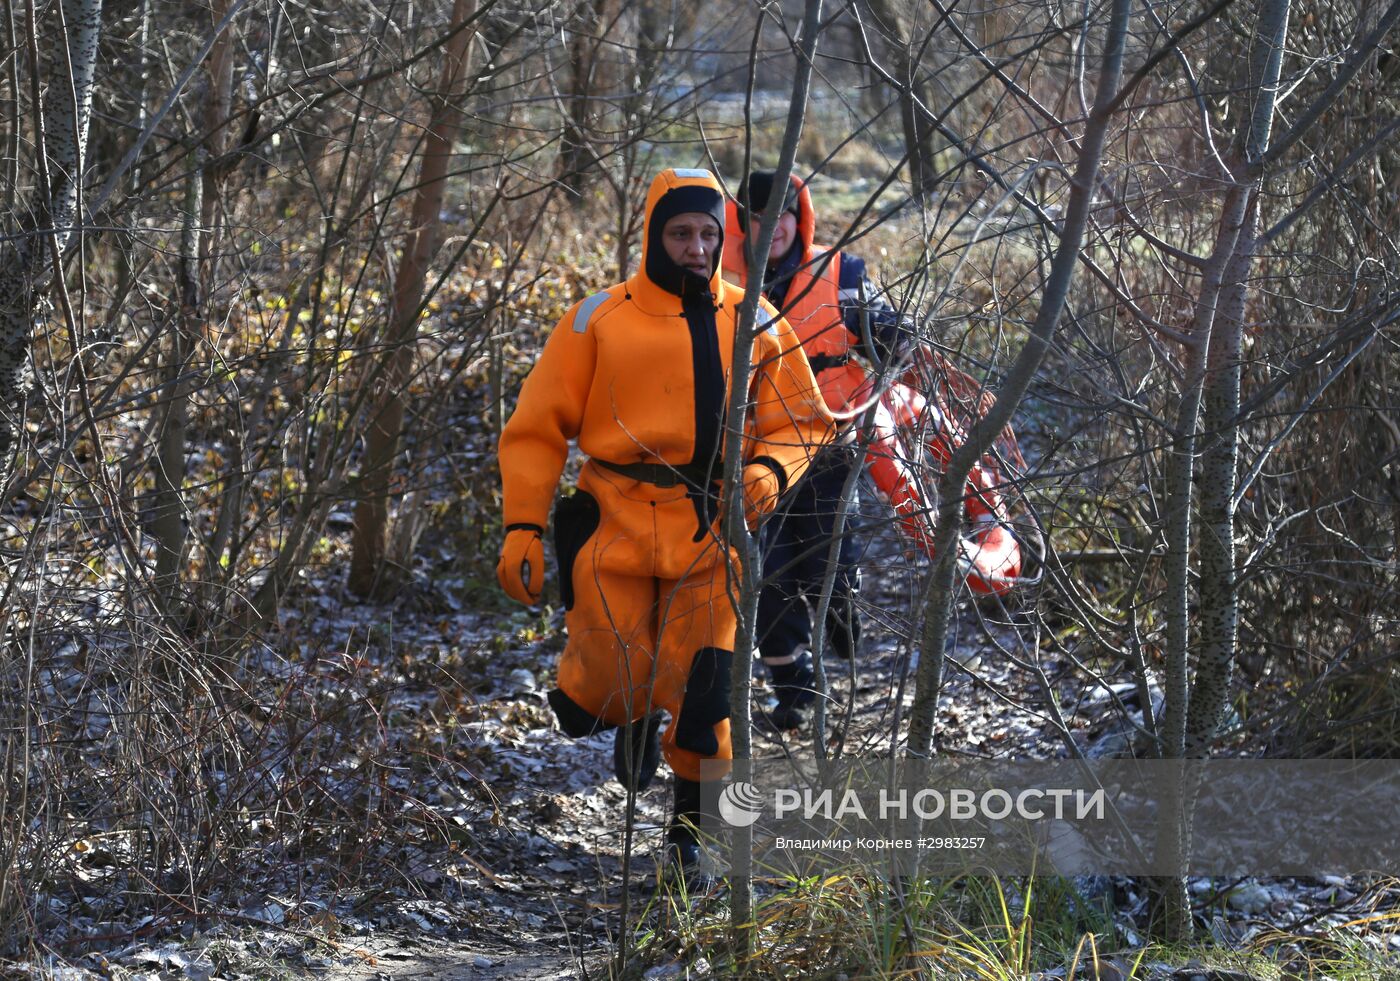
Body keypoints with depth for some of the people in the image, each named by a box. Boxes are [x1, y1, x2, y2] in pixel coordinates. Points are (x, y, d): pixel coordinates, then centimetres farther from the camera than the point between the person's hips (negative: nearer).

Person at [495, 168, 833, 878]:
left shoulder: (754, 325, 8)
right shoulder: (600, 320, 1)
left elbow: (802, 420, 14)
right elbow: (538, 427, 4)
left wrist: (771, 470, -8)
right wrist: (523, 527, -4)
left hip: (710, 533, 1)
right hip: (616, 526, -1)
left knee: (701, 697, -6)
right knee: (613, 685, -5)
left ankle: (691, 821, 17)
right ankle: (635, 717, 34)